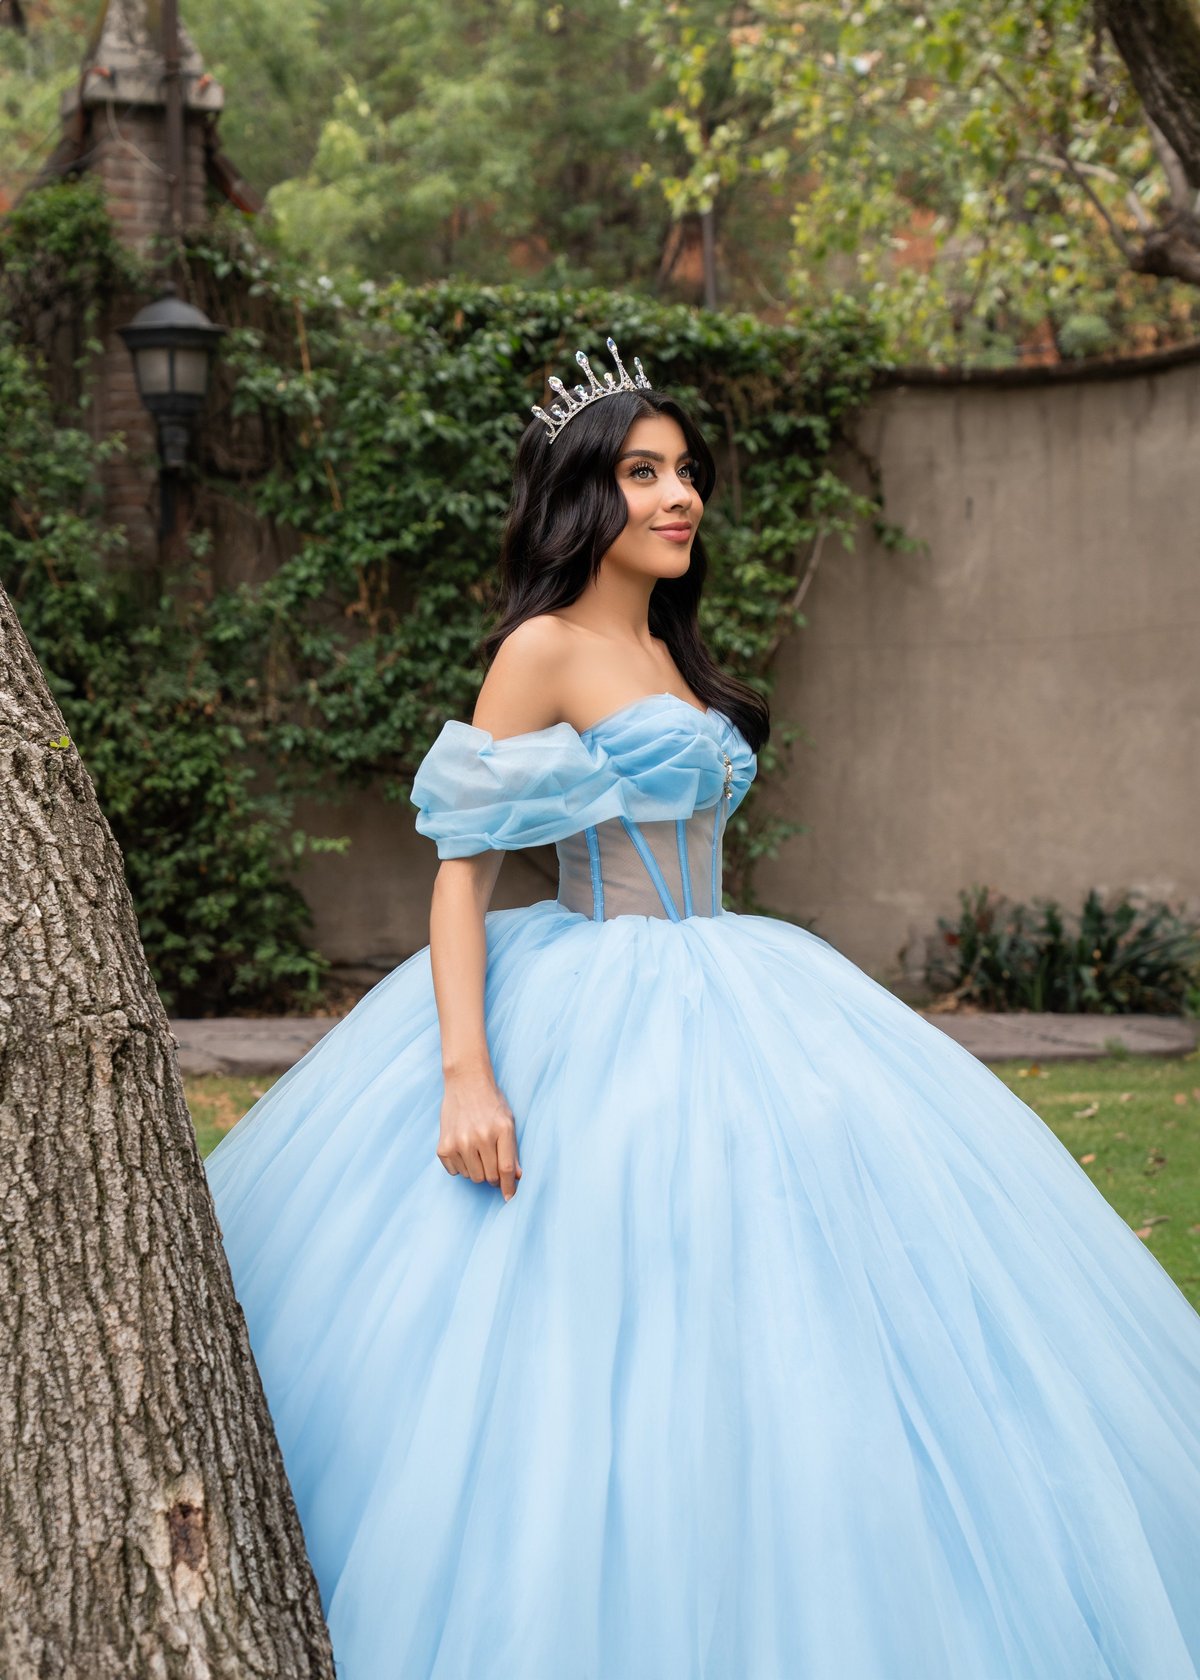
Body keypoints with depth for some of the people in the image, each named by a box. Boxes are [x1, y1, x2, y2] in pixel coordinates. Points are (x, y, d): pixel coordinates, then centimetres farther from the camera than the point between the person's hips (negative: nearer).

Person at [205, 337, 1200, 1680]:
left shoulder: (667, 654, 14)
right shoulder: (542, 649, -9)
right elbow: (462, 865, -15)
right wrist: (465, 1074, -24)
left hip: (710, 1002, 9)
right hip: (598, 1024, -8)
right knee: (606, 1335, -6)